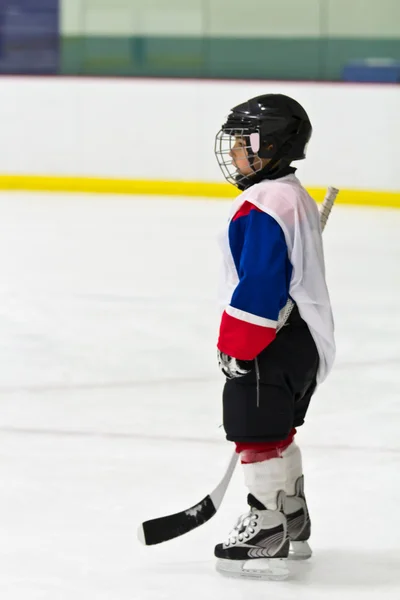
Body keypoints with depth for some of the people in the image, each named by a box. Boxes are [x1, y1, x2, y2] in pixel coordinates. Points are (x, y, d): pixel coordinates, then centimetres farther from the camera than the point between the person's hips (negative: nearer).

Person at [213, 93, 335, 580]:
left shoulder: (262, 207, -21)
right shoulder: (294, 197, 13)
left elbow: (259, 285, -25)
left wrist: (236, 347, -19)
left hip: (272, 345, -11)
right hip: (302, 338, 11)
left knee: (257, 435, -4)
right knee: (277, 434, 21)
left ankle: (268, 533, 0)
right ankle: (292, 525, 32)